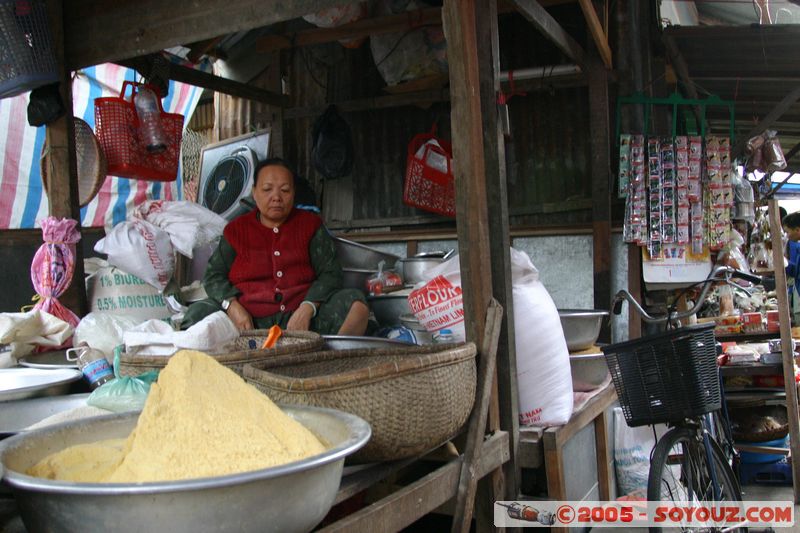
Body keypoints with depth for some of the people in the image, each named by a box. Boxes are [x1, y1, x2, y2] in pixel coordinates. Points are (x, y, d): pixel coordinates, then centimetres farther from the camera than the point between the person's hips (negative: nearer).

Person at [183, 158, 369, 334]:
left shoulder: (310, 224, 14)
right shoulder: (236, 229, 16)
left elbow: (330, 273, 5)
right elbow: (214, 275, 12)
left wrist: (307, 308, -14)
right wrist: (232, 305, -11)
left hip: (303, 317, 0)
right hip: (249, 319, 1)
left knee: (355, 301, -26)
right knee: (196, 313, -25)